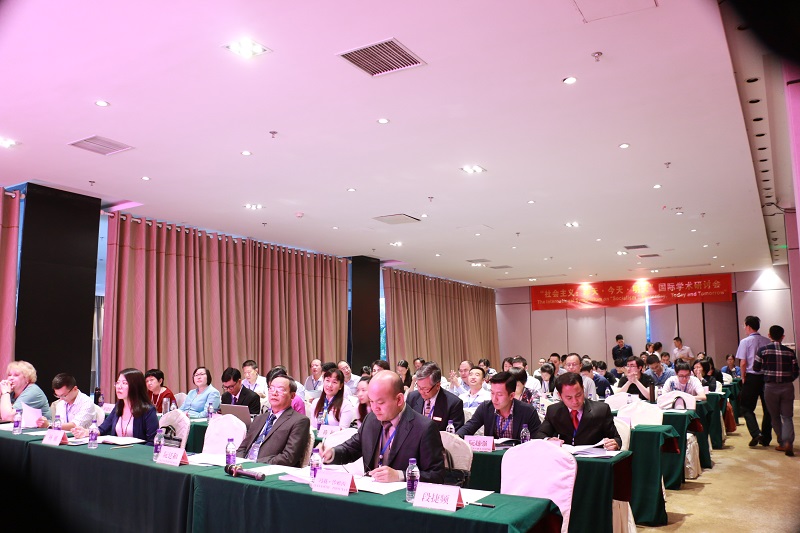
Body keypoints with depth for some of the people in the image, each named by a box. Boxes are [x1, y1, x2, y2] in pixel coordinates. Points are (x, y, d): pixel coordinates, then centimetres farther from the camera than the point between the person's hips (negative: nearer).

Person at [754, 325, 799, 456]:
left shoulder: (763, 350, -6)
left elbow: (756, 368, 0)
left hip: (770, 387, -1)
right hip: (787, 387, 1)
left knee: (775, 417, 14)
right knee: (787, 417, 5)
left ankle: (782, 443, 15)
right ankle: (788, 442, -15)